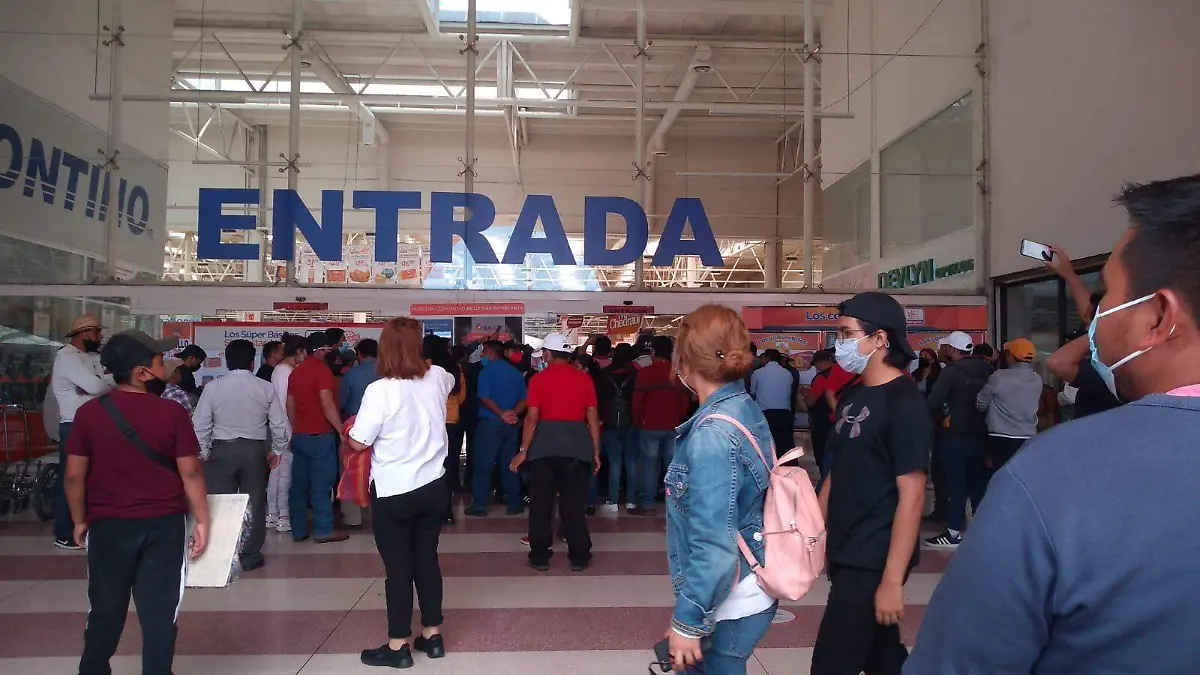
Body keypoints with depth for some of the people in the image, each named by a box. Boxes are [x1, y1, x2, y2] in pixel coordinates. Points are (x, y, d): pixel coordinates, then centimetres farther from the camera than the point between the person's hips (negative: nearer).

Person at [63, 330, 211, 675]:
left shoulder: (88, 413, -5)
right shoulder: (172, 412, -10)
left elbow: (74, 476, -2)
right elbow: (191, 472, -9)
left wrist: (80, 521, 12)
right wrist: (202, 521, 0)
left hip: (108, 526, 2)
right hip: (164, 526, -2)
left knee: (105, 611, 18)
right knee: (159, 613, 6)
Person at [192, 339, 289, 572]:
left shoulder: (213, 387, -6)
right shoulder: (265, 388, -4)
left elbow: (200, 424, -5)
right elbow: (279, 424, -1)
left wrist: (204, 453, 7)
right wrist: (276, 450, 14)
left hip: (222, 450, -1)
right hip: (255, 450, 1)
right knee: (254, 503, 9)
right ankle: (250, 557, 14)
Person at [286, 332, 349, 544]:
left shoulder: (295, 372, 12)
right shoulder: (322, 369, -11)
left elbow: (290, 406, 16)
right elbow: (327, 404, -20)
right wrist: (341, 430, -16)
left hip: (299, 436, 7)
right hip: (320, 436, -7)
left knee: (299, 483, 9)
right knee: (322, 484, -2)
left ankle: (298, 530, 14)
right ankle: (323, 531, 2)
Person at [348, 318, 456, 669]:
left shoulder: (380, 390, -18)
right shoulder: (436, 378, -2)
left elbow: (358, 443, -14)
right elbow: (452, 380, 25)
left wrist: (349, 431, 7)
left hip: (393, 493, -5)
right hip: (433, 488, 5)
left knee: (398, 567, 5)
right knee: (427, 560, 16)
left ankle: (398, 646, 16)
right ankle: (432, 635, 26)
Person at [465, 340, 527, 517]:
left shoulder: (487, 371, -7)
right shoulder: (516, 373, 10)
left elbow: (485, 398, -16)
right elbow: (524, 400, 7)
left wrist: (502, 414, -12)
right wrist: (513, 413, -5)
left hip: (490, 423, -5)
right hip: (511, 425, 5)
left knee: (483, 465, 1)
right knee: (509, 465, 11)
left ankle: (480, 505, 2)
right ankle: (514, 504, 14)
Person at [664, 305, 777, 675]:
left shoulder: (712, 433, -24)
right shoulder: (747, 410, 3)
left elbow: (713, 545, -27)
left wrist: (687, 621, -19)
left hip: (725, 604, -8)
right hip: (744, 592, 8)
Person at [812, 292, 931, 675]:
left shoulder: (904, 403, -15)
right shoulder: (852, 396, 10)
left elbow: (911, 495, -19)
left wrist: (892, 580, -21)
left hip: (873, 561, -8)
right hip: (844, 554, 8)